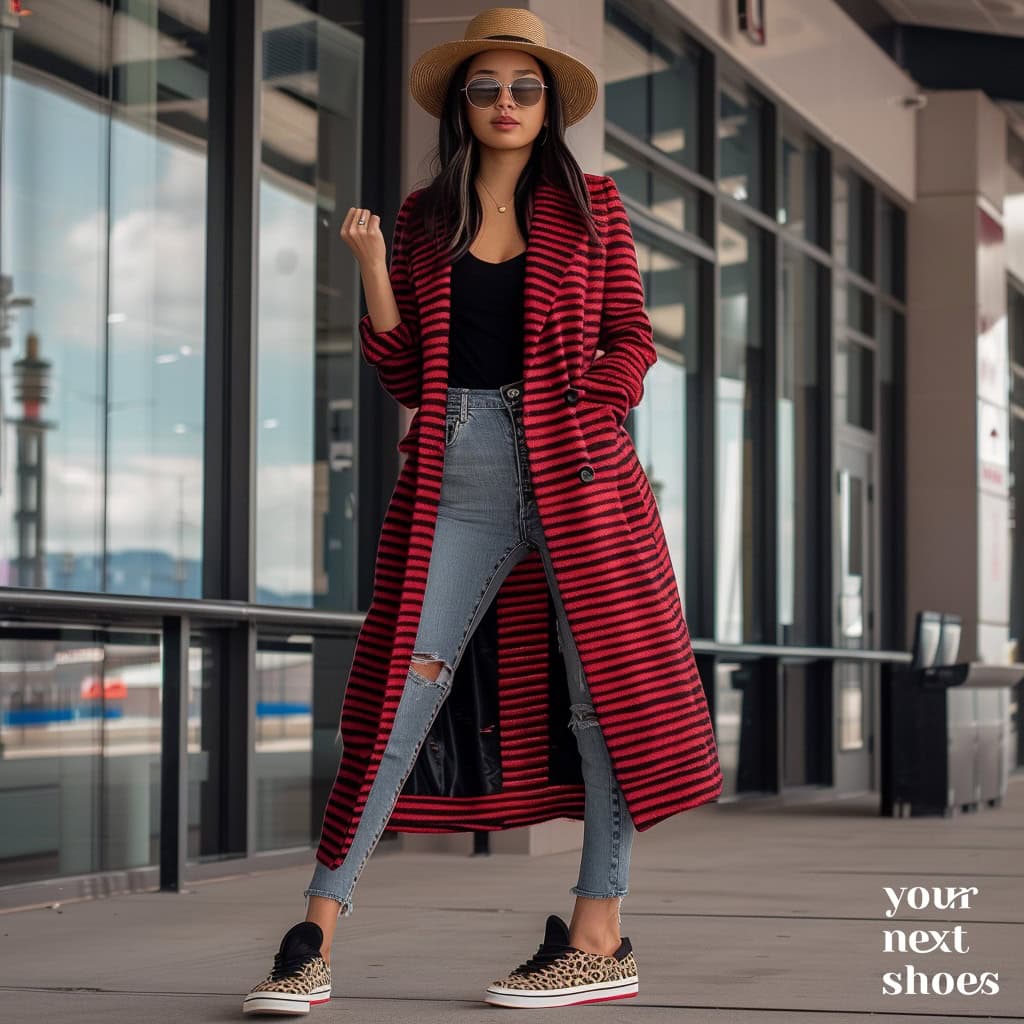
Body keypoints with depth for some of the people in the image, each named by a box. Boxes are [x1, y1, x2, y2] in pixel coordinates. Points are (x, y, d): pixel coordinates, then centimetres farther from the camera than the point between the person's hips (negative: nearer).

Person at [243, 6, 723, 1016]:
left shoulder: (591, 202, 9)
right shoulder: (423, 218, 13)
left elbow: (633, 338, 6)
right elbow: (403, 373, 11)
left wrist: (587, 416, -10)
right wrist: (371, 267, -1)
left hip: (576, 465, -1)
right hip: (461, 475, 1)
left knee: (601, 684, 0)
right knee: (403, 683, -8)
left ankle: (600, 937, 8)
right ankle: (315, 941, -8)